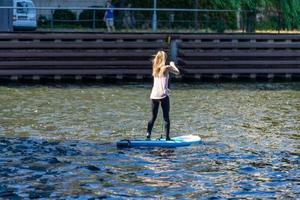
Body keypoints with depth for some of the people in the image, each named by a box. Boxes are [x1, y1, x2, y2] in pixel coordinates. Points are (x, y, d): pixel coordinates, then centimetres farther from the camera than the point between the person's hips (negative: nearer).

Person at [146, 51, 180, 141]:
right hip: (163, 95, -4)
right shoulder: (167, 68, -6)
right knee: (166, 117, 1)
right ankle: (167, 137, -2)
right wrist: (173, 65, 23)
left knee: (153, 117, 9)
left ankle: (148, 135, -2)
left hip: (154, 95, 5)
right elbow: (177, 72, 7)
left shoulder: (155, 68, 8)